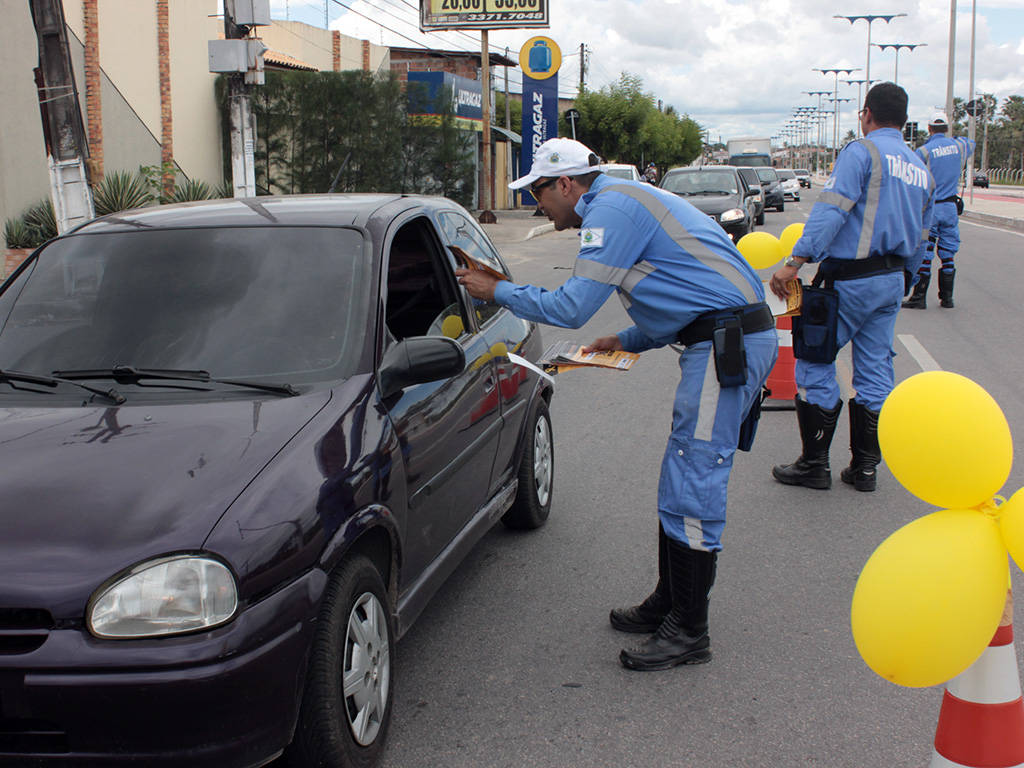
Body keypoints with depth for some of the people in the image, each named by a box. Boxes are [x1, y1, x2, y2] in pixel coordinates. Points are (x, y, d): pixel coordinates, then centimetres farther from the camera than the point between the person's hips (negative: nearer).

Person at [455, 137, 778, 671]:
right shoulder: (627, 201, 23)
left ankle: (688, 633, 1)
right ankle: (669, 603, 24)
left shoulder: (611, 207, -10)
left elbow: (571, 307, -15)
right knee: (684, 483, 14)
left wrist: (496, 291, -3)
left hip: (729, 346, -11)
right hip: (731, 341, 11)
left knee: (691, 490, -7)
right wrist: (628, 341, 20)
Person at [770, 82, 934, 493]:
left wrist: (796, 261, -27)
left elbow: (830, 210, -22)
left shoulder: (861, 152, -10)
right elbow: (919, 236, 19)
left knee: (815, 361, 2)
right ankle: (865, 466, 16)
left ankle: (815, 464, 5)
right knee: (876, 369, 11)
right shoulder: (921, 170, 14)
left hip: (850, 280, -8)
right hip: (893, 280, 8)